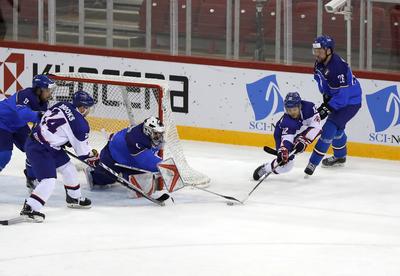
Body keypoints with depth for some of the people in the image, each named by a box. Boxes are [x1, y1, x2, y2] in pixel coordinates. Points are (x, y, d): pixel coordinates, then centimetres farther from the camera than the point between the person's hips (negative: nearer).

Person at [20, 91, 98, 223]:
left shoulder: (62, 106, 3)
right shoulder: (79, 123, -17)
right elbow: (82, 150, -6)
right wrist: (92, 156, 15)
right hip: (39, 150, -10)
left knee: (68, 168, 22)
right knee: (48, 180, -16)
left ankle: (74, 198, 40)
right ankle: (29, 208, -19)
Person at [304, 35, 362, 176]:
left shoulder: (338, 67, -34)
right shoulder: (320, 63, -6)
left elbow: (342, 94, -34)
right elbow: (321, 79, 15)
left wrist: (327, 108, -32)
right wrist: (326, 95, 1)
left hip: (350, 101, -10)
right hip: (336, 98, 10)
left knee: (330, 127, -18)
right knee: (337, 128, 25)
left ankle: (313, 162, -16)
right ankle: (340, 156, 47)